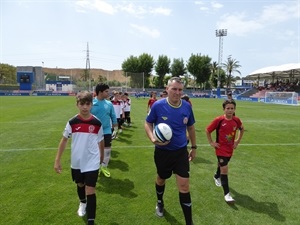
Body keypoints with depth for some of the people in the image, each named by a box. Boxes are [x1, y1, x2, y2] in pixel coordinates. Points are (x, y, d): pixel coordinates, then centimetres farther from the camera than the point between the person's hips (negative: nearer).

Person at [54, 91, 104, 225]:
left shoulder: (97, 123, -11)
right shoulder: (72, 122, -9)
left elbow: (101, 142, 3)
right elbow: (64, 140, 0)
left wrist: (101, 157, 15)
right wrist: (57, 160, -1)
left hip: (92, 163, -2)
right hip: (77, 162, 3)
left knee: (90, 191, -4)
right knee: (80, 185, 25)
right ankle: (82, 203, 55)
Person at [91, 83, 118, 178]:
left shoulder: (109, 104, -3)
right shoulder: (91, 103, -11)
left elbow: (113, 117, 6)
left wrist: (115, 128, 8)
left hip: (106, 131, 2)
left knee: (107, 150, 7)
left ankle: (104, 167, 28)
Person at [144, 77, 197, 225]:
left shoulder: (187, 107, -7)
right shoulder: (157, 105, -16)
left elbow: (191, 128, 8)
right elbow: (148, 123, -2)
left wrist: (194, 147, 12)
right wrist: (153, 139, -21)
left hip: (181, 152, 1)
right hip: (162, 152, -1)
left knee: (184, 186, -2)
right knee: (161, 179, 21)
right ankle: (160, 202, 53)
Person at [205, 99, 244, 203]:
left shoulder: (236, 120, -7)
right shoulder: (219, 120, -20)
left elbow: (242, 129, 15)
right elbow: (207, 130, -9)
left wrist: (238, 141, 9)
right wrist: (211, 142, -10)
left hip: (230, 149, 5)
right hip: (221, 149, -5)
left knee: (222, 165, 26)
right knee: (224, 169, -8)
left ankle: (216, 177, 57)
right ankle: (226, 193, 1)